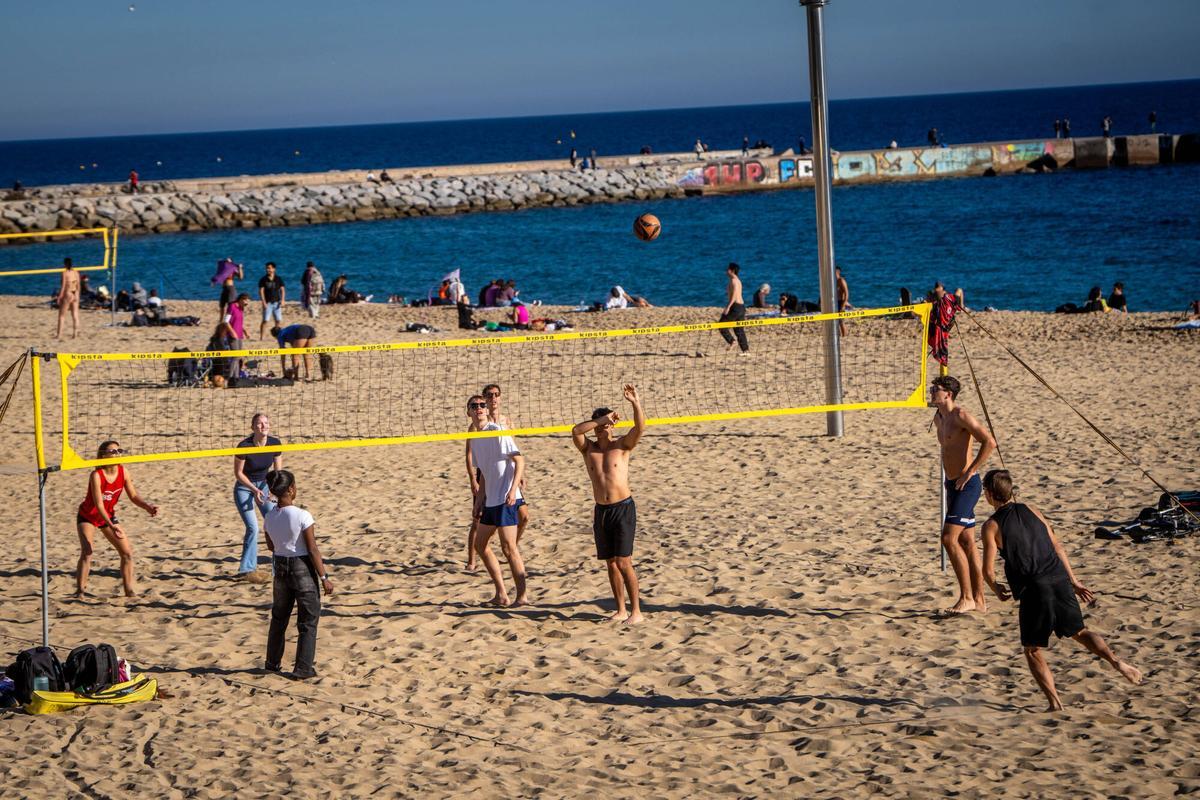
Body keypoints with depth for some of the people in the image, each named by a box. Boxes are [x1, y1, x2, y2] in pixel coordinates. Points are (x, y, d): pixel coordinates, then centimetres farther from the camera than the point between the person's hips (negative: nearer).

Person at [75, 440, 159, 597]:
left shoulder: (123, 471, -13)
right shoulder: (96, 476, -29)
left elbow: (133, 496, -7)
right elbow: (99, 505, -33)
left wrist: (147, 506, -26)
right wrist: (111, 526, -42)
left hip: (108, 516, 6)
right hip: (88, 517, -6)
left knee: (127, 552, 0)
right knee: (86, 553, -21)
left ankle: (130, 591, 10)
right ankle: (80, 592, -11)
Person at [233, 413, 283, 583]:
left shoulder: (275, 444, -13)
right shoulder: (244, 446, -25)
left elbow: (278, 470, -3)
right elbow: (238, 473, -15)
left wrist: (272, 489, -19)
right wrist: (254, 490, -24)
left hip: (264, 484, 4)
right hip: (244, 487, -4)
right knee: (253, 527, -14)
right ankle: (247, 570, -3)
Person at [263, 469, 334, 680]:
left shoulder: (270, 517, -3)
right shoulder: (302, 516, -21)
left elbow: (271, 546, 10)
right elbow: (313, 550, -18)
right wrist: (324, 577, -11)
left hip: (280, 567, 6)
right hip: (303, 568, -5)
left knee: (279, 617, 21)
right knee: (308, 620, 7)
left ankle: (273, 663, 30)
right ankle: (303, 669, 7)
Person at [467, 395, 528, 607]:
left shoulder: (497, 431, -10)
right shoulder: (475, 439, 14)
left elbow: (519, 460, -15)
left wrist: (513, 489, -24)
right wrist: (479, 500, 21)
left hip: (505, 498, -9)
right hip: (490, 500, 9)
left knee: (508, 546, -9)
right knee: (479, 544, 12)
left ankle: (522, 594, -1)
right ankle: (501, 594, 17)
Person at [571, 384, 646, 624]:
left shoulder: (622, 445, -1)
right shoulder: (588, 448, 5)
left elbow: (640, 427, -18)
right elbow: (576, 431, -14)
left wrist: (636, 403, -33)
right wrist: (601, 419, -20)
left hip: (623, 508, -4)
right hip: (601, 511, 4)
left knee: (623, 562, -10)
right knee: (610, 563, 8)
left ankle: (636, 611, -5)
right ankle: (621, 610, 16)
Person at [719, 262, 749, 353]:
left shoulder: (733, 280, -11)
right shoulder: (737, 280, 20)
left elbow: (734, 294, -21)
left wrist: (728, 307, -26)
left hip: (736, 307, -10)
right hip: (741, 306, 10)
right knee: (739, 330, 10)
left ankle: (731, 342, -7)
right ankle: (746, 349, 6)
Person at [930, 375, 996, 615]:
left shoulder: (961, 416, -15)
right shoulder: (938, 418, 13)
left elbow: (990, 442, -24)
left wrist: (969, 473, -21)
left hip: (966, 485, -9)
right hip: (953, 485, 9)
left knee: (949, 538, -15)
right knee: (966, 542, 10)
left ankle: (966, 597, -10)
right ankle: (979, 599, 15)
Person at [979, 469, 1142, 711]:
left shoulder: (991, 526, -1)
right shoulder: (1031, 511, 13)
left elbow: (988, 570, -5)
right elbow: (1057, 548, 14)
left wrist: (997, 589, 16)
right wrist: (1075, 582, 19)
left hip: (1034, 590, -4)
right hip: (1059, 581, 4)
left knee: (1033, 650, 11)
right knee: (1079, 631, 20)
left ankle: (1055, 703, 1)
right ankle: (1115, 661, -5)